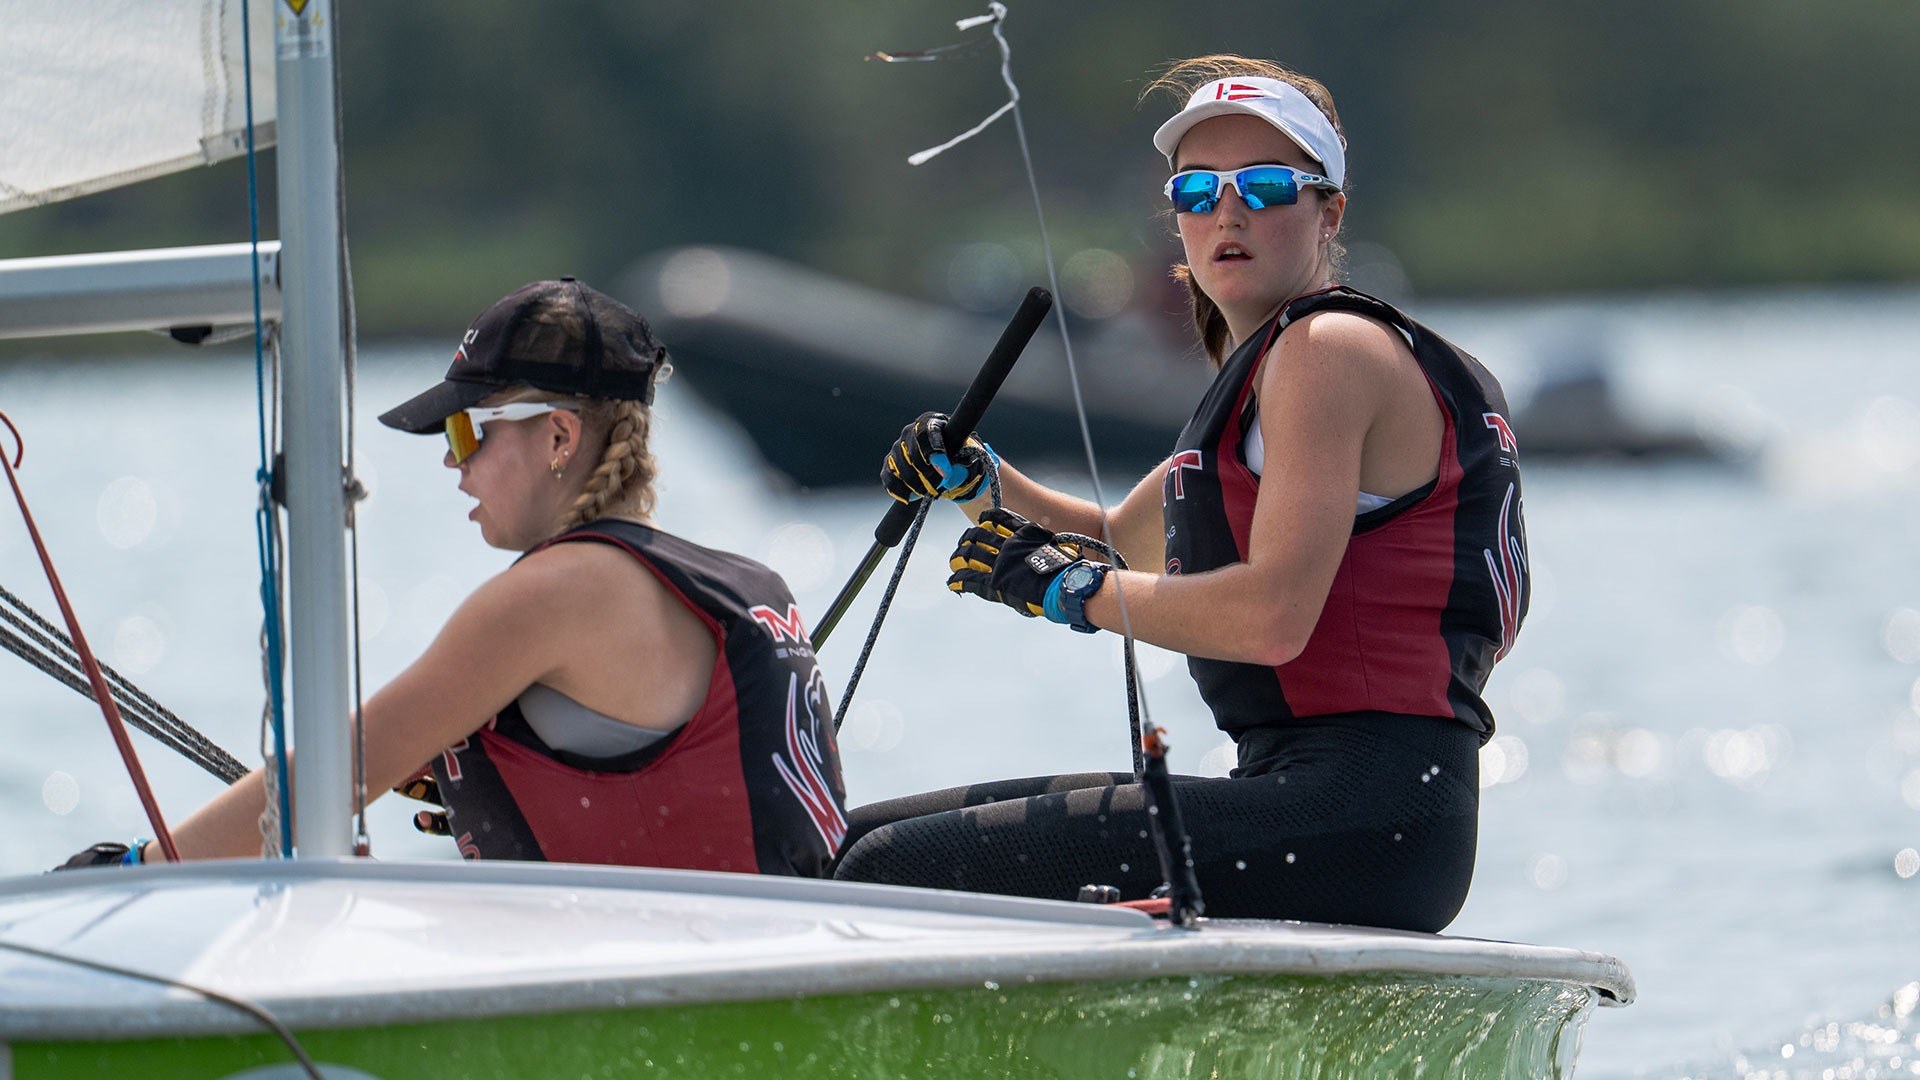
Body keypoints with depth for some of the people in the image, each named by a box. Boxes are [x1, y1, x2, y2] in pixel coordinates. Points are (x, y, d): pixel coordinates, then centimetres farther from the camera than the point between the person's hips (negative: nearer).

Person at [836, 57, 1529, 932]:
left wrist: (1063, 587, -8)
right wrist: (978, 480, 18)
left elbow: (1274, 618, -20)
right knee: (870, 841, 12)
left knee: (889, 876, -18)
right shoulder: (1258, 370, 23)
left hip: (1361, 818, -10)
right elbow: (1125, 547, 37)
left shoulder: (1333, 350, -8)